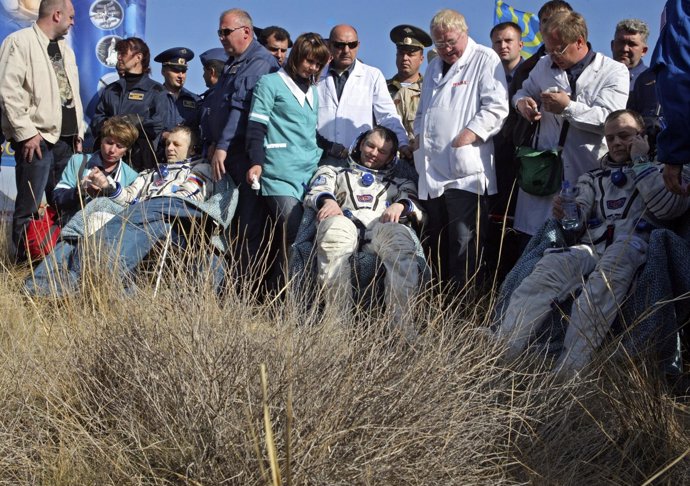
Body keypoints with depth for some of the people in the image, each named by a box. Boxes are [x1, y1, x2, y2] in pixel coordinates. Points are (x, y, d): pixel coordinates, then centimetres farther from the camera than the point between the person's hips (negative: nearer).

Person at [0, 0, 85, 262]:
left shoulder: (65, 48, 20)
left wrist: (79, 132, 16)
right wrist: (26, 132, -16)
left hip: (66, 139, 8)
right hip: (37, 140, -8)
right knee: (29, 208, -5)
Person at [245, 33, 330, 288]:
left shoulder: (313, 91, 24)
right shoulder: (271, 82, 5)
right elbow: (256, 126, -3)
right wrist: (256, 162, -14)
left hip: (312, 171, 6)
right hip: (281, 173, -6)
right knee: (292, 236, -16)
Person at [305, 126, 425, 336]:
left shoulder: (400, 183, 39)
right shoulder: (334, 171, 38)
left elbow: (419, 210, 21)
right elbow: (316, 191, 18)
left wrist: (401, 205, -3)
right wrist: (327, 200, -7)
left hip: (383, 225, 1)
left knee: (399, 239, -38)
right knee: (335, 229, -40)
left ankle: (401, 322, -47)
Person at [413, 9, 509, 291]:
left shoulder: (485, 60, 0)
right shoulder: (434, 67, 23)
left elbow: (496, 107, -10)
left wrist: (471, 133, -18)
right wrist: (419, 133, 17)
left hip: (466, 170, -7)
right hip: (432, 172, 7)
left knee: (464, 243, -9)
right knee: (436, 243, 10)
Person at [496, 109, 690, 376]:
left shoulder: (661, 171, 23)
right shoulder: (593, 178, 32)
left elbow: (668, 208, 0)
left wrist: (640, 162, 6)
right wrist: (565, 213, -4)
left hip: (632, 247, -3)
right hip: (590, 247, 3)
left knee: (601, 286, -39)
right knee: (548, 269, -32)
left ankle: (566, 375, -51)